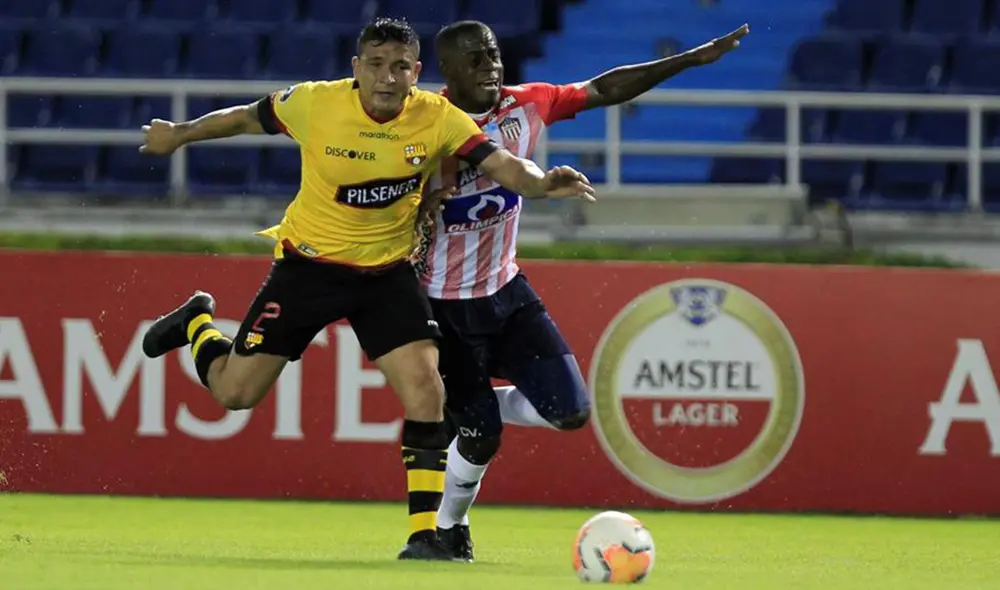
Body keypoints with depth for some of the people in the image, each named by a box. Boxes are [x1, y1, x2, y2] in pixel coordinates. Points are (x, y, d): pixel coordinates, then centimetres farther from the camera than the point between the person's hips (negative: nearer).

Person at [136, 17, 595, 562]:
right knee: (235, 392, 2)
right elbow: (247, 118, 0)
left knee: (425, 389, -16)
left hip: (386, 272, 1)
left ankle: (425, 532, -8)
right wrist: (179, 135, 14)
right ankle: (197, 323, 37)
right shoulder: (314, 104, -17)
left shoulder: (439, 119, -16)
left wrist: (540, 182, -46)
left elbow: (501, 164, -24)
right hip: (308, 265, -1)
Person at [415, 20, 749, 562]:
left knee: (570, 412, -4)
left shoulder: (525, 105, -5)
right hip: (445, 306, -5)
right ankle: (448, 527, 29)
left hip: (506, 291, 5)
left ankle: (473, 406, 24)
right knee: (481, 440, -2)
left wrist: (693, 59, 3)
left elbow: (604, 89, 4)